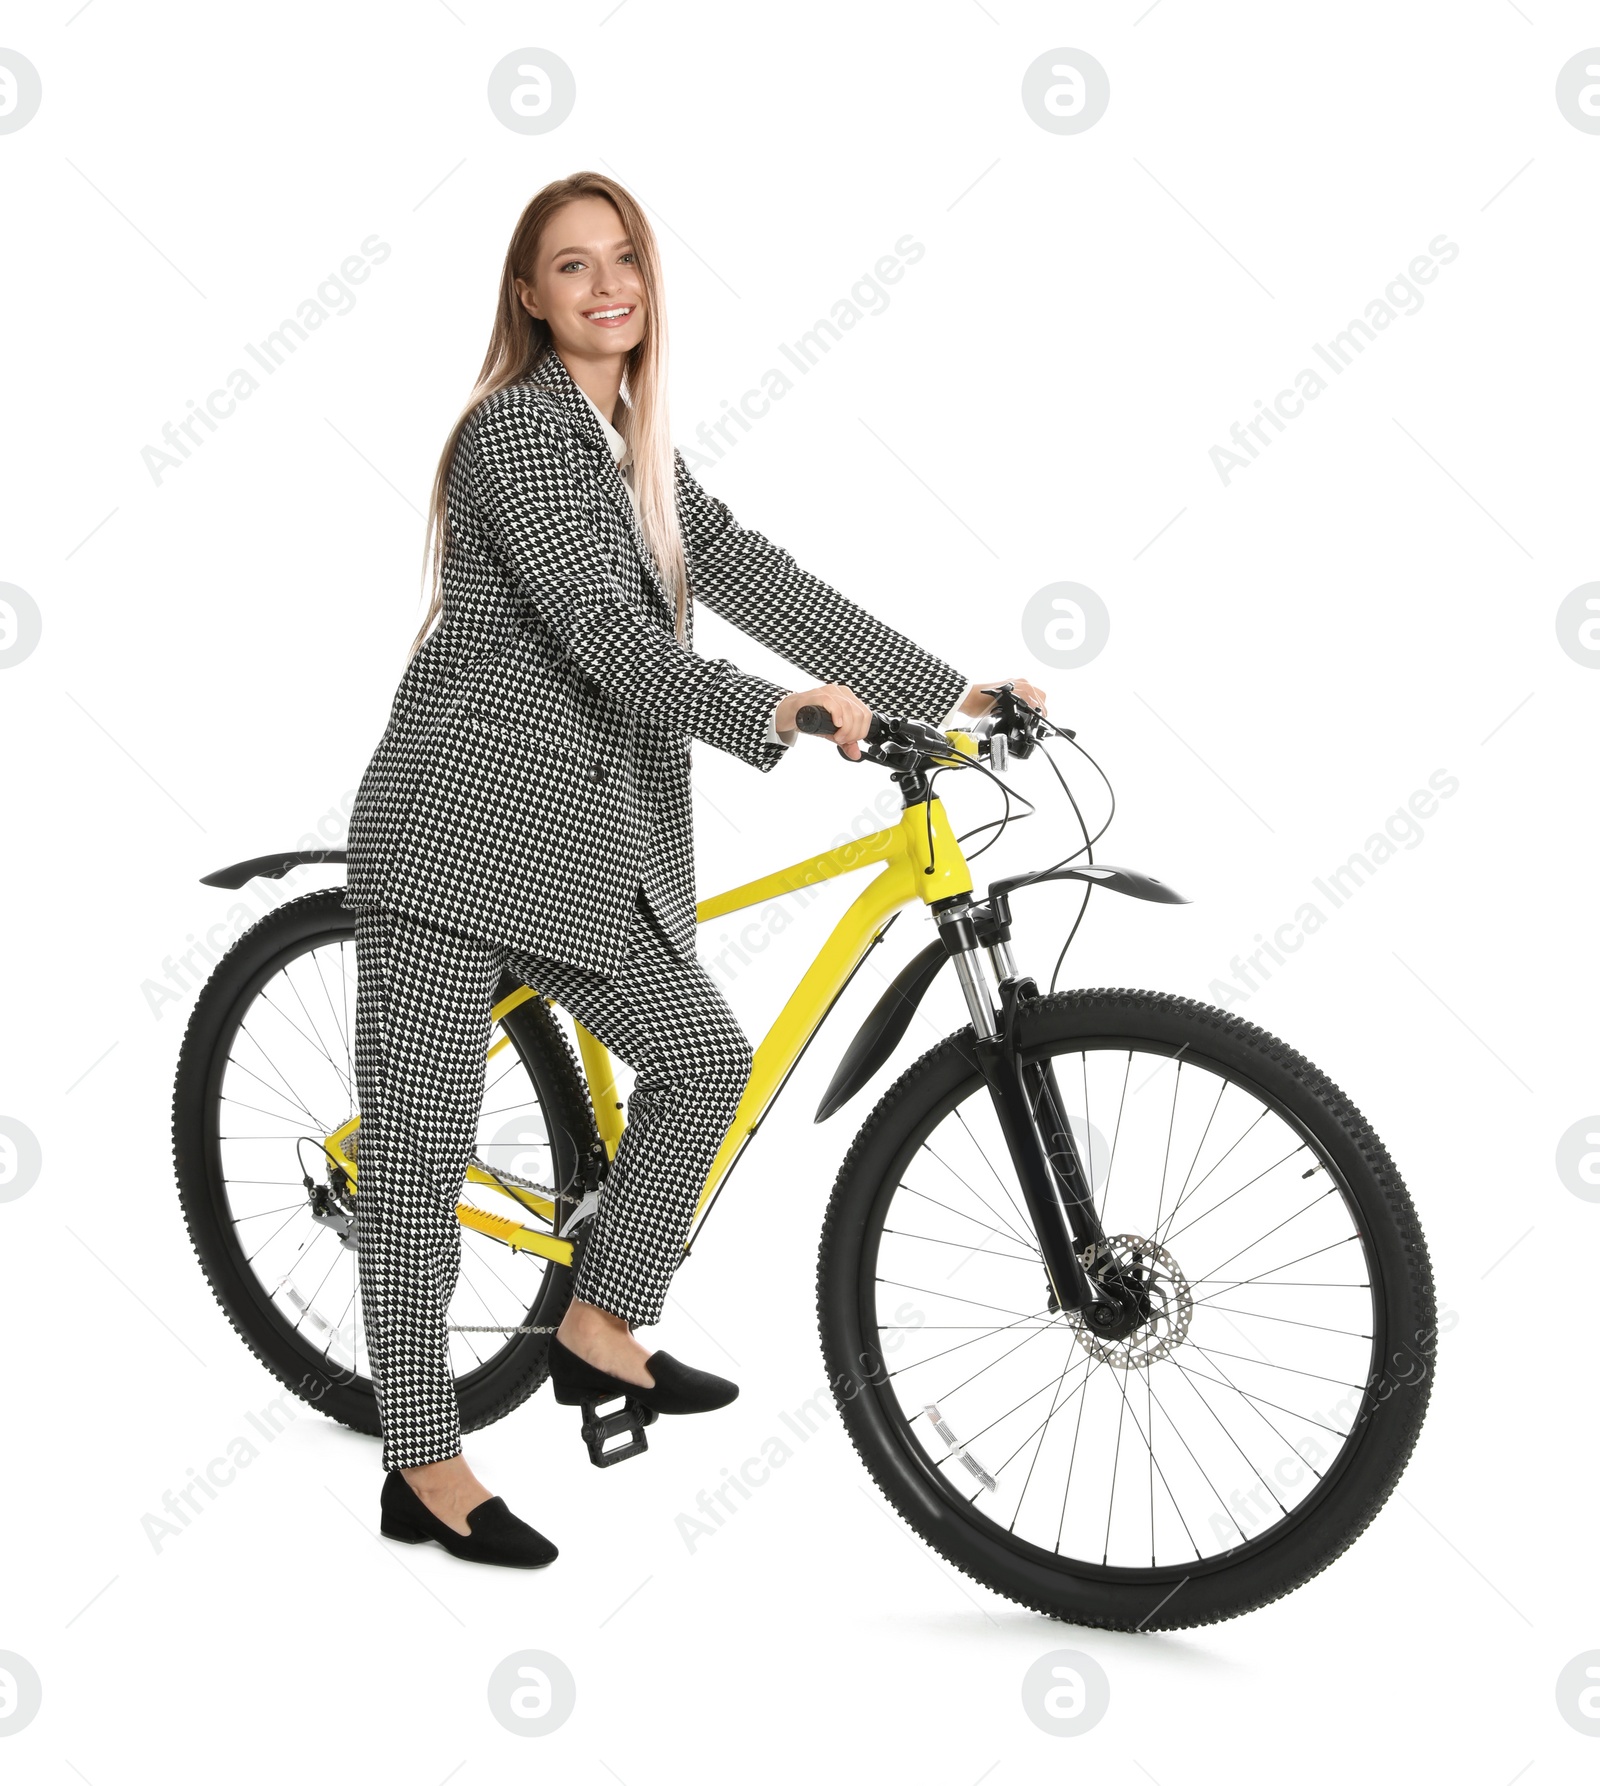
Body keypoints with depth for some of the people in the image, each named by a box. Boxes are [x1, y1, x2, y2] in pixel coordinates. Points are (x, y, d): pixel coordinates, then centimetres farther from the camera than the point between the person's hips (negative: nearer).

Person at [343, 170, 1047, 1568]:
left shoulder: (634, 449, 16)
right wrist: (772, 713, -34)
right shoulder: (520, 426, -10)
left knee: (704, 1057, 6)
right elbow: (598, 630, -21)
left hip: (582, 838, 8)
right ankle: (424, 1468, 6)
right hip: (464, 822, -8)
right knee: (424, 1142, -2)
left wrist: (945, 690, 7)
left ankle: (600, 1333, 21)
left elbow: (752, 576, 12)